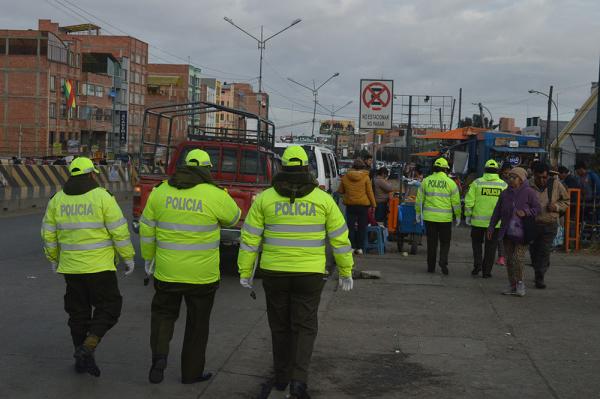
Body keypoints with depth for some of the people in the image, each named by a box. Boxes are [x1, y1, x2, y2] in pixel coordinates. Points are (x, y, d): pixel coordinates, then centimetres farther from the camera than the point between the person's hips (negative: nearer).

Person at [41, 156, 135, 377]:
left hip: (70, 267, 5)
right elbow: (119, 231, -11)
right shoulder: (102, 197, -10)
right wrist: (128, 257, -1)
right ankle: (87, 348, -9)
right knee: (108, 308, 6)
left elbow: (49, 234, 8)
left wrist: (54, 259, 21)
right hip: (99, 266, -5)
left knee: (78, 312, 14)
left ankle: (82, 360, 18)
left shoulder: (58, 199, 4)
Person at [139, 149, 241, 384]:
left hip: (167, 272, 2)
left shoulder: (160, 192, -1)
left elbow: (147, 230, 6)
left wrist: (149, 258, 19)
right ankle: (191, 372, 23)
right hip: (202, 274, -2)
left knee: (163, 313, 21)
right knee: (197, 323, 13)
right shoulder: (215, 196, -12)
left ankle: (159, 355, -1)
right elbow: (234, 218, 7)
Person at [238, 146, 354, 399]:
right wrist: (346, 271, 9)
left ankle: (281, 376, 27)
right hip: (309, 274, -1)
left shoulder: (265, 198, -2)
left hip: (274, 273, 1)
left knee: (280, 326, 16)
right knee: (304, 327, 7)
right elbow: (340, 237, 0)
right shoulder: (322, 199, -3)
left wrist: (245, 271, 6)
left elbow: (250, 238, -2)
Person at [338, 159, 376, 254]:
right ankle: (359, 248, 6)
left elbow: (340, 191, 10)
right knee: (362, 227, 6)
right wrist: (373, 204, 3)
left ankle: (351, 247, 4)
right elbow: (370, 192, -4)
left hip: (350, 204, 1)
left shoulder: (345, 177, 1)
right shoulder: (365, 177, -6)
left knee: (351, 226, 7)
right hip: (363, 204, -1)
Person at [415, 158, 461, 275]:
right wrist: (458, 216, 9)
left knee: (431, 242, 9)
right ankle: (443, 261, -11)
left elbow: (419, 198, 6)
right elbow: (456, 202, -1)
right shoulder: (450, 183, -4)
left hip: (429, 217, 2)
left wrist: (418, 213, 16)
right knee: (445, 242, 10)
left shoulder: (426, 180, 1)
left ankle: (431, 266, 12)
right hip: (445, 218, -2)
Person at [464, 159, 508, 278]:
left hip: (478, 220, 0)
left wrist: (468, 215, 4)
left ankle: (477, 264, 0)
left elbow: (469, 201, -5)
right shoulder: (503, 185, 1)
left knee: (476, 242, 18)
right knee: (490, 246, 9)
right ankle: (486, 271, 11)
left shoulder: (477, 183, -3)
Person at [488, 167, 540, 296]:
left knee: (518, 259, -12)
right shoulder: (505, 194, 7)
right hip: (507, 232, 5)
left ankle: (520, 283, 8)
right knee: (509, 260, 8)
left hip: (522, 233, -5)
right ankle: (512, 286, 18)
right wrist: (491, 227, 10)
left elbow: (537, 208, -5)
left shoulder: (529, 192, -6)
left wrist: (526, 212, -22)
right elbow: (497, 212, 12)